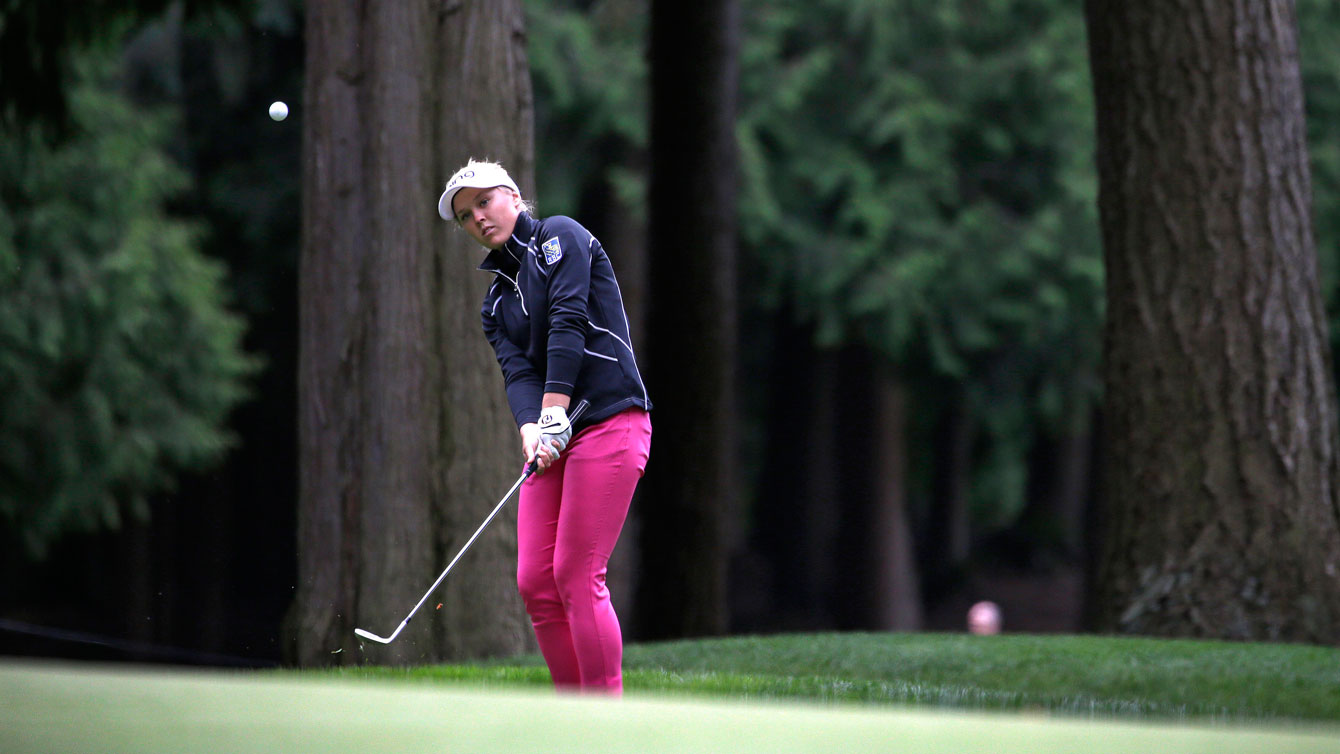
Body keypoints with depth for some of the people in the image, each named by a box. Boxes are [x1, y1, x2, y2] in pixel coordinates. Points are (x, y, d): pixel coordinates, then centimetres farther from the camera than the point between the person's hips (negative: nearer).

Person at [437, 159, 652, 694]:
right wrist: (531, 428, -17)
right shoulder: (496, 301, 20)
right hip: (553, 438, 7)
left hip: (610, 424, -7)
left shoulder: (559, 237, 1)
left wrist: (554, 416, -19)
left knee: (577, 574, -14)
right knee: (536, 582, 0)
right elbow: (518, 371, 4)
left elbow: (568, 324, -12)